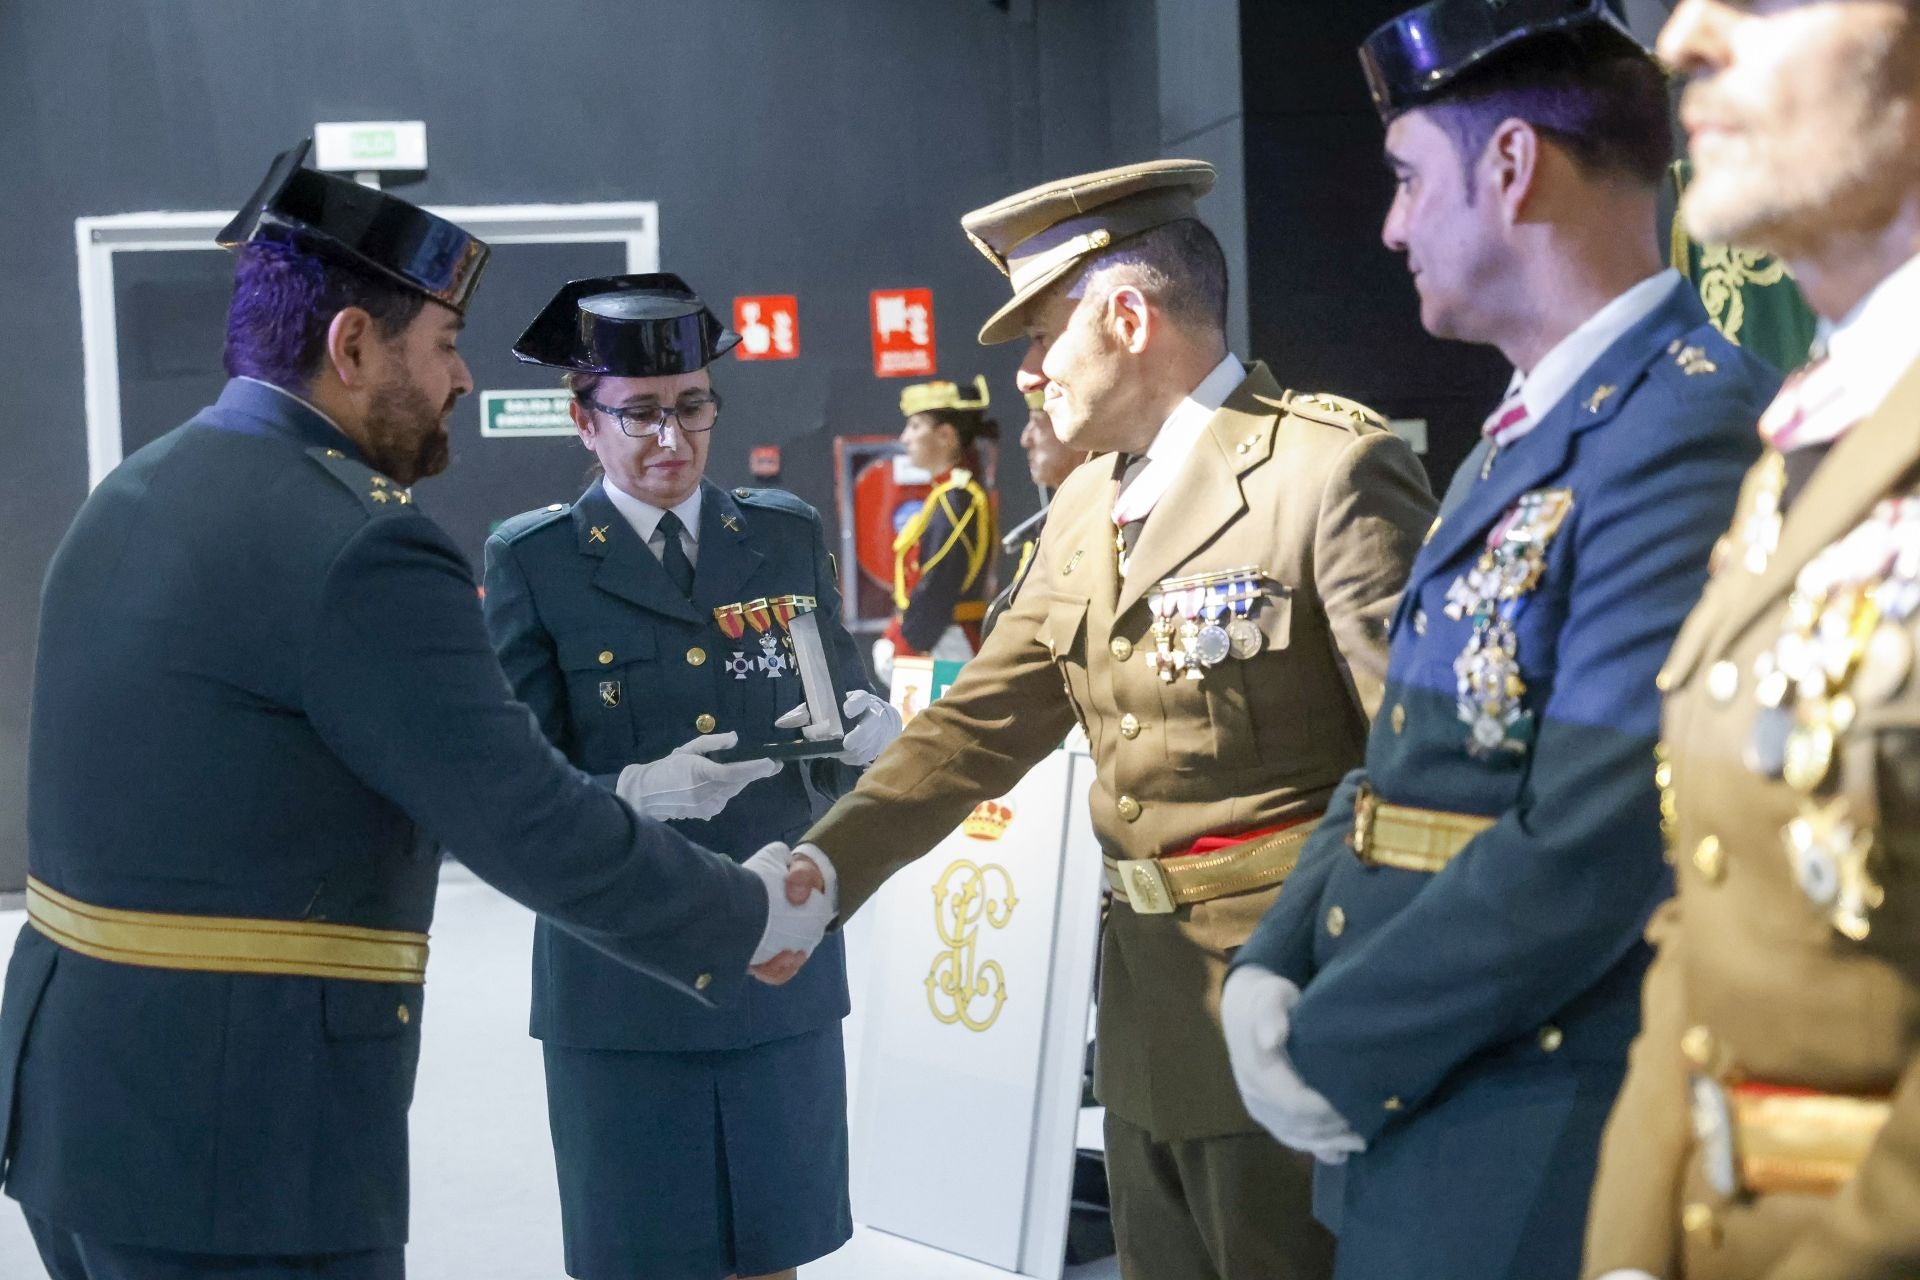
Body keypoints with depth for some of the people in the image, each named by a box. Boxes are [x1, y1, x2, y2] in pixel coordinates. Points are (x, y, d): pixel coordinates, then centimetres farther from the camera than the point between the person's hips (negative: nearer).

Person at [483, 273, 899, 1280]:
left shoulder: (788, 536, 8)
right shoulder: (533, 563, -2)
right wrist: (632, 792, -25)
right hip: (619, 980, -3)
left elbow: (849, 727, 10)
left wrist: (870, 735, -14)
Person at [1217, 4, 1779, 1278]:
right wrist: (1270, 968, 1)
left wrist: (1332, 1053, -15)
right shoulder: (1522, 433, 14)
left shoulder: (1688, 430, -18)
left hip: (1541, 1158, -9)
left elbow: (1594, 847, -25)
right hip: (1415, 1122, 9)